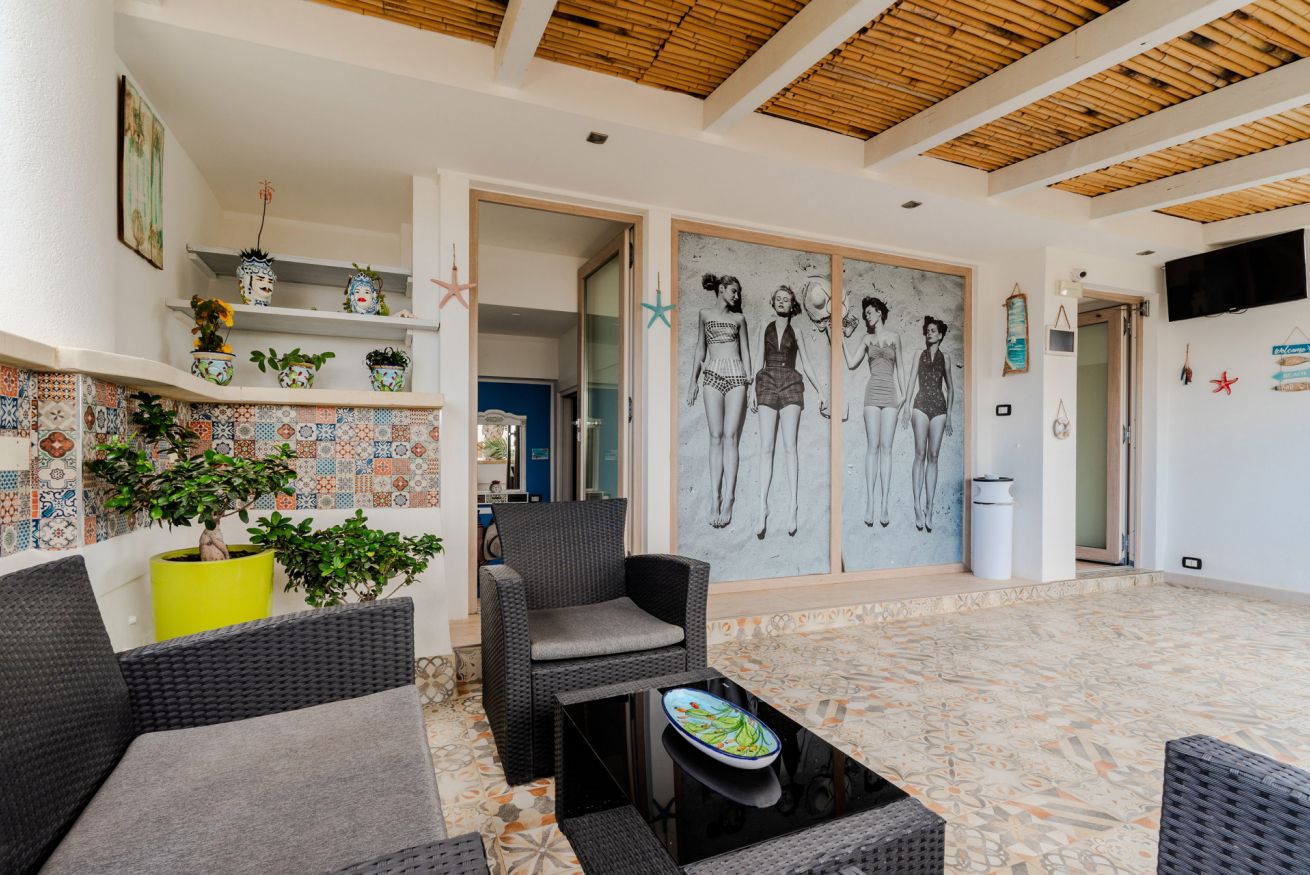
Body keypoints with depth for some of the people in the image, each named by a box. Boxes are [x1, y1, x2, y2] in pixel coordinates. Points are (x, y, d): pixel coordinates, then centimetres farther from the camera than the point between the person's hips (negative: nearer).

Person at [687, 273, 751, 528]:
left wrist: (749, 377, 4)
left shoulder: (738, 318, 16)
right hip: (712, 374, 0)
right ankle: (714, 498, -7)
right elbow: (700, 349, 16)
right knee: (716, 437, -6)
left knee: (730, 437, -8)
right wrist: (693, 380, 9)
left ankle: (728, 499, -10)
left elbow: (745, 351, 15)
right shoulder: (705, 314, 16)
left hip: (736, 375, 0)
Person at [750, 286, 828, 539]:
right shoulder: (767, 324, 14)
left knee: (789, 446, -10)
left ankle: (793, 505, -8)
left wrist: (821, 391, 7)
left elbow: (806, 364, 14)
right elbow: (760, 358, 12)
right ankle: (763, 507, -9)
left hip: (791, 385, -1)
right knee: (766, 447, -7)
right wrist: (753, 388, 3)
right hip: (767, 383, 1)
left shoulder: (796, 330, 13)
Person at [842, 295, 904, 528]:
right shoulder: (867, 338, 13)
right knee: (873, 446, -7)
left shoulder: (894, 336, 11)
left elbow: (898, 368, 14)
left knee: (886, 447, -4)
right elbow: (851, 363, 6)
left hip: (890, 393, 0)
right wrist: (843, 340, 5)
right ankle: (869, 503, -7)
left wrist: (902, 392, 5)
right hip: (873, 391, 0)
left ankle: (884, 504, -4)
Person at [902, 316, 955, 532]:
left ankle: (929, 508, 0)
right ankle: (918, 506, -10)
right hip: (921, 405, -1)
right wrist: (908, 406, -8)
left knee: (933, 456, -1)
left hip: (939, 407, 1)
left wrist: (949, 415, 12)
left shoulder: (945, 358, 13)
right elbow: (912, 381, 5)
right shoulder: (919, 355, 11)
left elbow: (950, 388, 17)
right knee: (920, 454, -9)